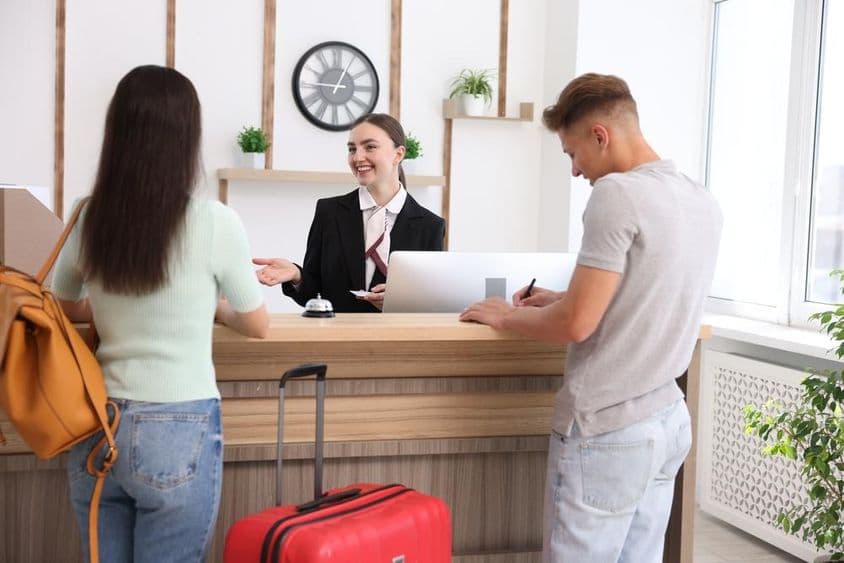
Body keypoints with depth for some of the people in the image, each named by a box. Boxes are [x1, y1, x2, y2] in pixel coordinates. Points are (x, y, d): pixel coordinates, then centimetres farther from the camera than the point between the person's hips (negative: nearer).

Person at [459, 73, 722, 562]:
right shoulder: (704, 202, 9)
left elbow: (576, 325, -19)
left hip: (607, 430, -8)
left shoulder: (617, 192, -16)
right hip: (668, 421, 8)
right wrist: (559, 300, 17)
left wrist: (507, 316, -2)